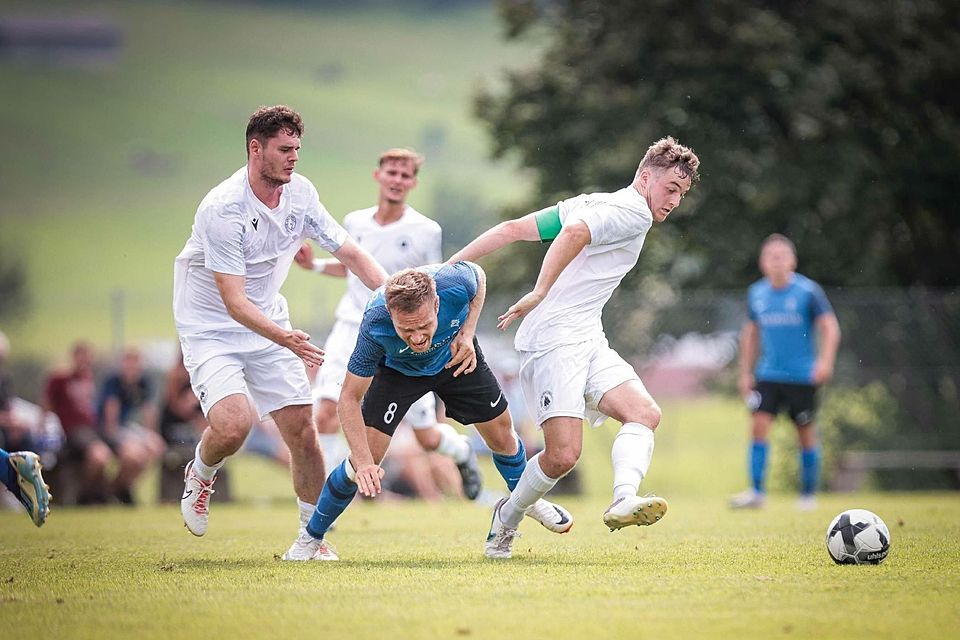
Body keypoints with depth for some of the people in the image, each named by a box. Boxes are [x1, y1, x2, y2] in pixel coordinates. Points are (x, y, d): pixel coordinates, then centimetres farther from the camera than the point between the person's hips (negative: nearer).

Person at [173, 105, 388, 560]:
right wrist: (284, 338, -45)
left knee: (303, 431, -3)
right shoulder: (221, 210, -27)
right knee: (233, 424, -26)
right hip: (211, 329, -6)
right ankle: (199, 476, 8)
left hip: (270, 324, 6)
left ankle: (311, 537, 14)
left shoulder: (300, 192, -6)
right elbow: (234, 302, -30)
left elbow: (349, 253, 3)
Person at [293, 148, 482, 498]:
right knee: (325, 412, -20)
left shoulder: (426, 231, -7)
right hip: (353, 328, 2)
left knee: (428, 438, 5)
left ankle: (463, 453, 42)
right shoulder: (355, 222, 3)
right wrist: (315, 265, 8)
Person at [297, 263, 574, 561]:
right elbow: (349, 399, -34)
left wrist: (467, 332, -22)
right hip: (397, 368, -3)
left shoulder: (455, 282, -40)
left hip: (456, 357, 3)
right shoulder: (374, 327, -43)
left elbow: (479, 278, -11)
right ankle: (311, 539, 8)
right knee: (366, 459, -13)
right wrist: (363, 462, -44)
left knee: (502, 434, 12)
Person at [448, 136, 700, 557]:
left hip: (586, 340, 9)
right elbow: (575, 231, -24)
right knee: (563, 454, -15)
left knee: (644, 413, -11)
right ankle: (508, 516, 8)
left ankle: (624, 500, -31)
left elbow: (512, 229, 16)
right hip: (556, 337, -9)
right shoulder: (635, 211, -4)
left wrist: (450, 266, 12)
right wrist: (540, 295, -22)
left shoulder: (591, 203, 23)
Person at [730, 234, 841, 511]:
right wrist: (745, 372, 15)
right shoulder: (756, 294, 6)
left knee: (806, 434, 4)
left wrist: (825, 360, -20)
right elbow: (750, 333, 17)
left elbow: (830, 328, -6)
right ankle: (757, 492, -11)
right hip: (768, 374, 3)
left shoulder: (809, 291, -7)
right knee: (759, 426, -12)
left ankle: (808, 495, 17)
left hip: (803, 376, -3)